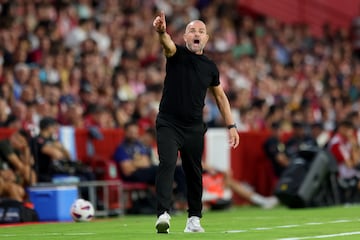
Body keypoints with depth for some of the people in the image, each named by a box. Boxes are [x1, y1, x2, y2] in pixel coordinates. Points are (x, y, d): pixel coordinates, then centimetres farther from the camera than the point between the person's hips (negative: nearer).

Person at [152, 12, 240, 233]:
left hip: (194, 128, 4)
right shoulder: (177, 54, -2)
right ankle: (163, 215, -29)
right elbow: (168, 44, -26)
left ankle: (194, 219, 23)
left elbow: (220, 96, 17)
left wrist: (231, 126, 12)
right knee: (167, 164, -20)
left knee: (194, 173, 9)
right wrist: (162, 31, -50)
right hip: (168, 123, -4)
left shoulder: (210, 67, 7)